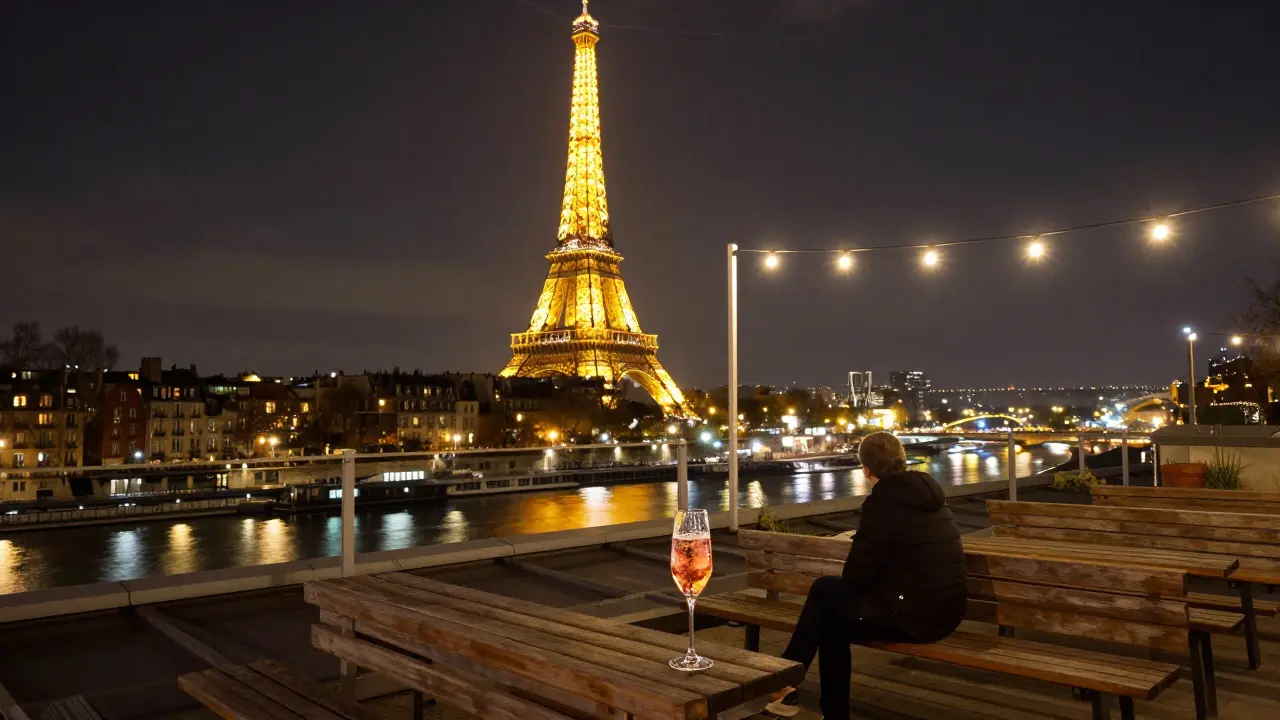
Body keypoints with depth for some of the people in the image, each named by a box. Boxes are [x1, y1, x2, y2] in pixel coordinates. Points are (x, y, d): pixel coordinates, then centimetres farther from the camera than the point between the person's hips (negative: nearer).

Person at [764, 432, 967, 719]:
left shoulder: (883, 502, -17)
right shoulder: (927, 491, 9)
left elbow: (857, 575, -12)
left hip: (913, 616, -8)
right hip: (945, 610, 8)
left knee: (825, 591, 7)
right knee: (833, 609, 15)